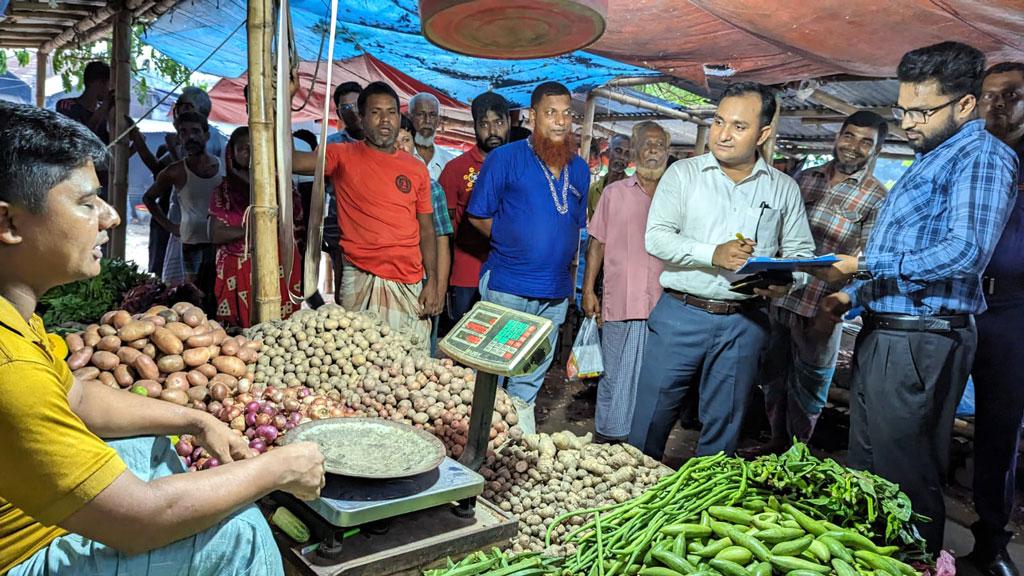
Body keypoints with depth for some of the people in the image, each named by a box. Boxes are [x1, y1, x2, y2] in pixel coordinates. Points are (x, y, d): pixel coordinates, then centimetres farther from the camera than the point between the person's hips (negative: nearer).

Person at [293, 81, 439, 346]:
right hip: (362, 282, -2)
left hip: (410, 285, 3)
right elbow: (289, 160, -12)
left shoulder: (417, 169, 12)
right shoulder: (344, 156, 3)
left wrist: (432, 282, 4)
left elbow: (426, 230, 12)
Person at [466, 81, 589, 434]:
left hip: (556, 293, 5)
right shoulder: (506, 158, -4)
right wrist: (511, 245, -3)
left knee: (530, 383, 16)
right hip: (507, 286, -5)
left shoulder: (579, 169, 11)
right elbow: (479, 216, -2)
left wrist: (568, 271, 12)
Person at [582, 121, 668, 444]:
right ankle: (607, 439, 18)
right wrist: (588, 290, 1)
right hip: (621, 303, -1)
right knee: (616, 375, 5)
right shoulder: (615, 193, 9)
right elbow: (597, 244, 8)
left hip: (662, 306, 1)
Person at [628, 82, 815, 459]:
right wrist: (713, 254, -19)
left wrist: (786, 282, -11)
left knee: (723, 430, 12)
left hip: (744, 323, 2)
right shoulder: (683, 173, 2)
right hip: (681, 313, -2)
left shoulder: (783, 189, 8)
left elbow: (801, 252, 11)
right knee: (650, 420, 3)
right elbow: (656, 238, -7)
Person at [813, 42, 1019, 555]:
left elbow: (966, 252, -25)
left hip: (920, 343, -10)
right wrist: (852, 296, 15)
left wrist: (868, 265, -22)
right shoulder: (929, 160, 20)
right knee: (864, 470, 18)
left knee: (905, 479, 1)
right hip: (882, 333, 10)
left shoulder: (982, 156, -9)